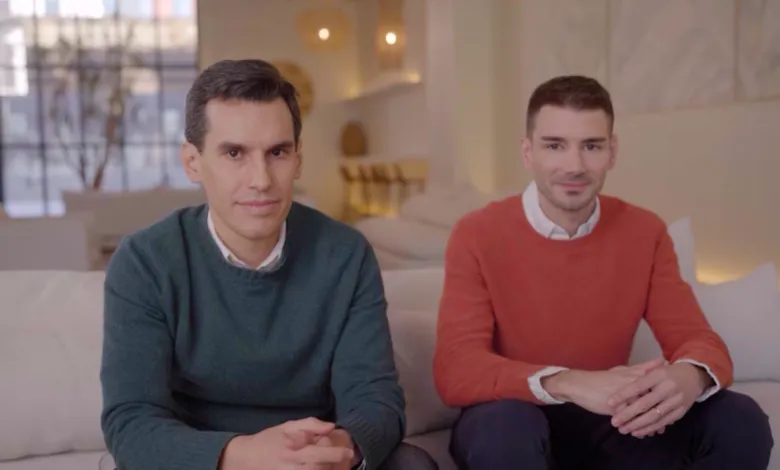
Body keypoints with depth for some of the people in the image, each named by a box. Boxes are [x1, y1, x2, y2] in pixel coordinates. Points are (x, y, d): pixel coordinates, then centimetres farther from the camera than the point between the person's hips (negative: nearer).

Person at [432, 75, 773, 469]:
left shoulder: (645, 233, -1)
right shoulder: (476, 236, -12)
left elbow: (697, 337, -4)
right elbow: (455, 368, -20)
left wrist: (688, 376, -31)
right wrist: (568, 384, -37)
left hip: (610, 423, 4)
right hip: (512, 426, -3)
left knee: (739, 420, -18)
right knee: (506, 426, -37)